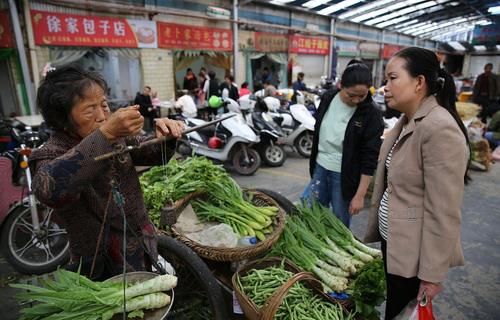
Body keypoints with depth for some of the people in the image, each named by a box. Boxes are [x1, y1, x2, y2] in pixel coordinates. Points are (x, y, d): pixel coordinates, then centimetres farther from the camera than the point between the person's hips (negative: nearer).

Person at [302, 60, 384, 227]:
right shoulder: (328, 97, -3)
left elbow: (369, 157, -14)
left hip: (344, 174, -4)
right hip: (320, 167, 5)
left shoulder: (372, 114, -15)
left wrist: (360, 195, -16)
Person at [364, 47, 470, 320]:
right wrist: (374, 230, 17)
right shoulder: (407, 121, 6)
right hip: (391, 240, 8)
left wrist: (432, 273, -18)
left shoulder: (440, 128, -23)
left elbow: (443, 212, -23)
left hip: (414, 252, -8)